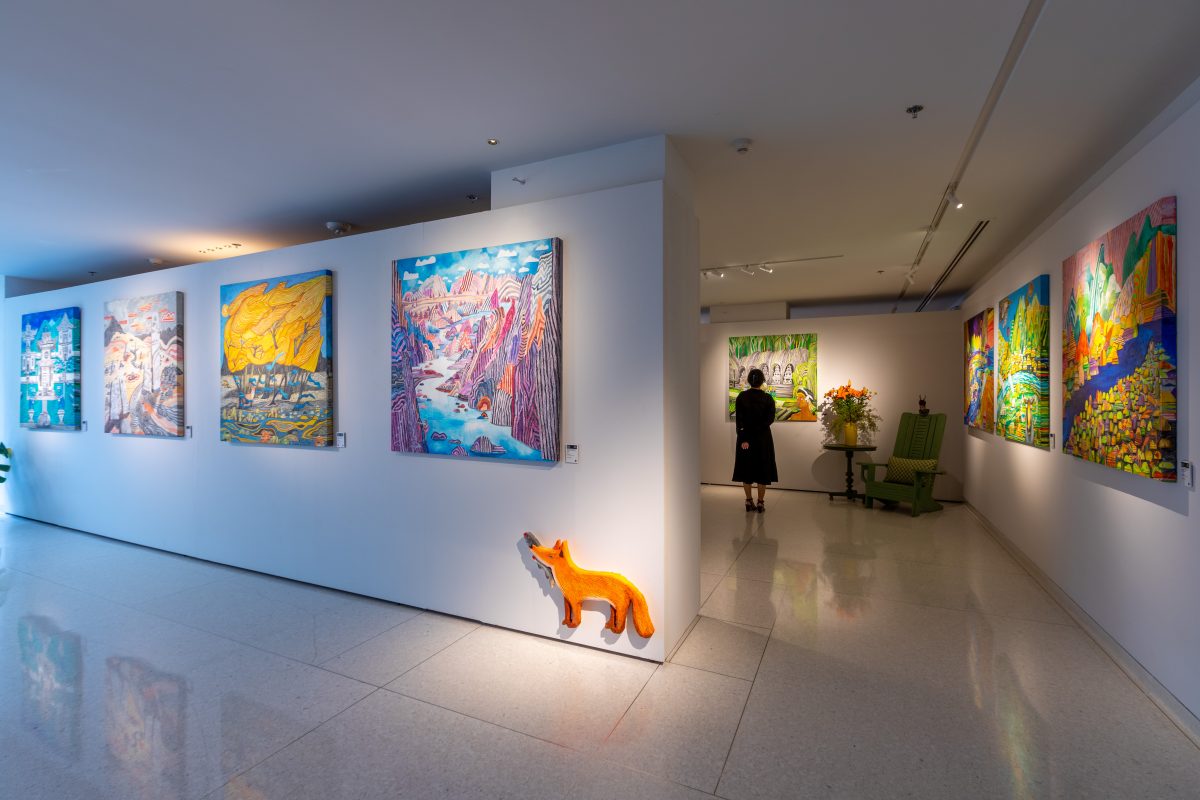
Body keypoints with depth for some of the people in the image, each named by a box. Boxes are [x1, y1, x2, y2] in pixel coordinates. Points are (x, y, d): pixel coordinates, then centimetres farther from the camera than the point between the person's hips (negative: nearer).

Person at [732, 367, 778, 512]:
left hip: (744, 437, 1)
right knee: (762, 468, 7)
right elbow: (770, 418, -14)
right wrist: (757, 429, -12)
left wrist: (744, 438, -12)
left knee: (746, 468, 10)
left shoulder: (741, 397, -4)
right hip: (763, 438, -1)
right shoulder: (768, 398, -6)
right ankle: (760, 503, 10)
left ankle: (749, 501, 15)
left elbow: (738, 420, -10)